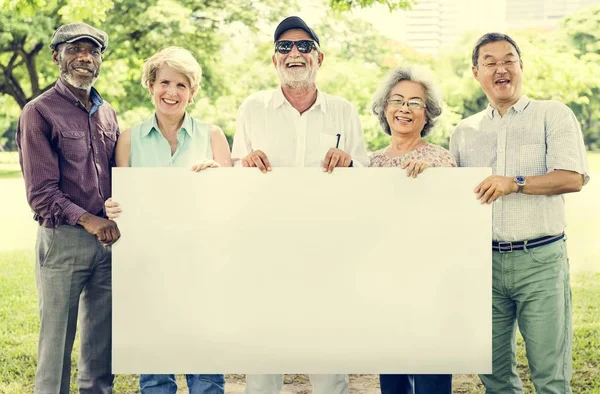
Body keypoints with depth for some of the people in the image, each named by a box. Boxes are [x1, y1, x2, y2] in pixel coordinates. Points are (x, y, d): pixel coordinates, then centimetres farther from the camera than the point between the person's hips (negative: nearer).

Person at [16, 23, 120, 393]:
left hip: (107, 239, 5)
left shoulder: (108, 113, 14)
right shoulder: (39, 112, -4)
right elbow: (41, 192, -10)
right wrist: (85, 219, -22)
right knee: (57, 341, 1)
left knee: (103, 341, 11)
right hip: (63, 239, -5)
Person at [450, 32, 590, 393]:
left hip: (541, 259, -3)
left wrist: (515, 182, -18)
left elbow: (573, 178, -9)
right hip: (484, 260, 4)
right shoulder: (464, 132, 14)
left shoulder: (553, 115, 3)